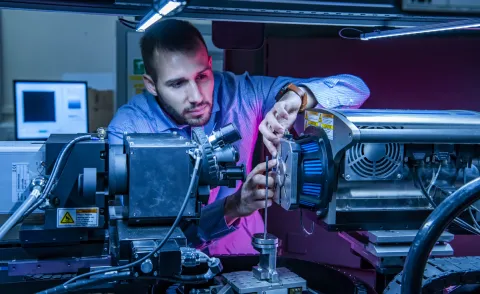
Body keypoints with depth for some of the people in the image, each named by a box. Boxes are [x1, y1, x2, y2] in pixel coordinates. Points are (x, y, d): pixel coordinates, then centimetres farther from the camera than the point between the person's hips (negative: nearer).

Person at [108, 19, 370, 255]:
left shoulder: (239, 93, -10)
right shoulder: (129, 129, -14)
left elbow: (354, 88, -10)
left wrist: (295, 96, -30)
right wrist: (232, 207, -36)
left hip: (245, 255, 2)